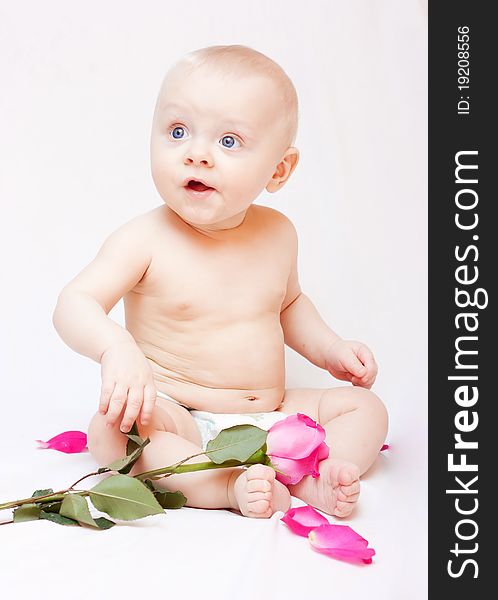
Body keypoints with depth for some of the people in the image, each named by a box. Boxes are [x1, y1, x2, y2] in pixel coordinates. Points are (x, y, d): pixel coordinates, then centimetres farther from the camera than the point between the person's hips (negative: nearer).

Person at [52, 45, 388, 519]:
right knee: (113, 426, -32)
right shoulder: (145, 240, -13)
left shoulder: (277, 233, 3)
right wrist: (116, 346, -41)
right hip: (179, 421, -5)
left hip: (272, 417, 5)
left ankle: (314, 477, -24)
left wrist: (329, 350, 7)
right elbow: (75, 303, -21)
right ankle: (231, 487, -35)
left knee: (364, 406, -2)